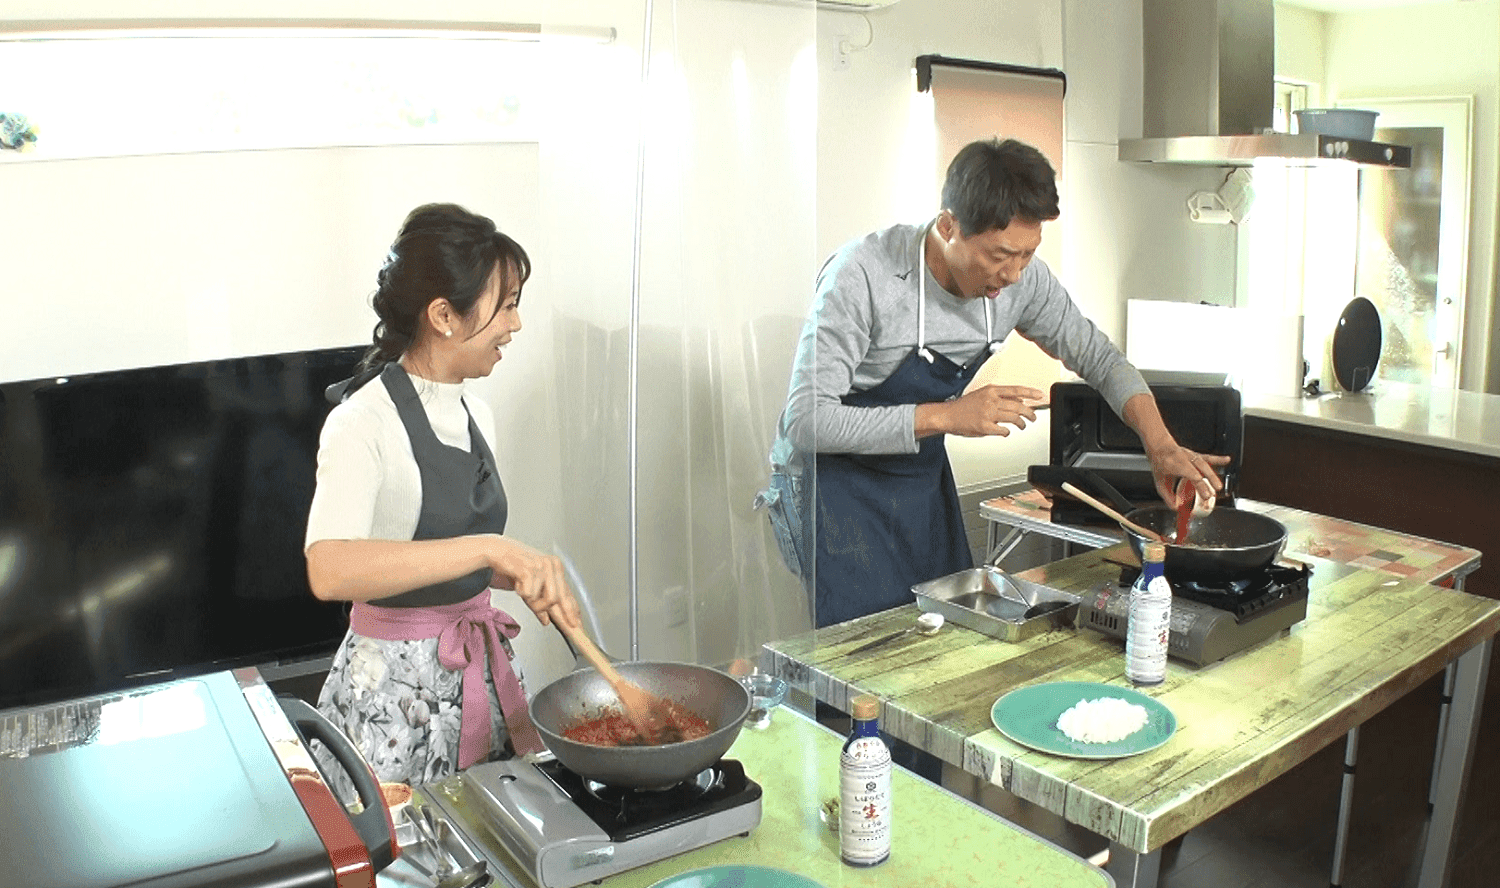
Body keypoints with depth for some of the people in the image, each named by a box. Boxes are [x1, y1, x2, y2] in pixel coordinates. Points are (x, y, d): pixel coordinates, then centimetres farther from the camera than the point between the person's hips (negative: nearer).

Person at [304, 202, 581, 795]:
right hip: (394, 690, -7)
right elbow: (330, 571, -34)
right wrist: (492, 547, -39)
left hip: (481, 673, 7)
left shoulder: (475, 414, 7)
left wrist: (528, 572, -1)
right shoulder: (363, 424, -16)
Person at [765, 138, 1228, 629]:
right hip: (838, 481, -6)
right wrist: (946, 415, -34)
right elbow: (806, 420, -29)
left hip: (925, 478, 6)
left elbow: (1099, 357, 5)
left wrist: (1162, 445, -11)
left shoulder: (1021, 277, -10)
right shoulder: (862, 276, -28)